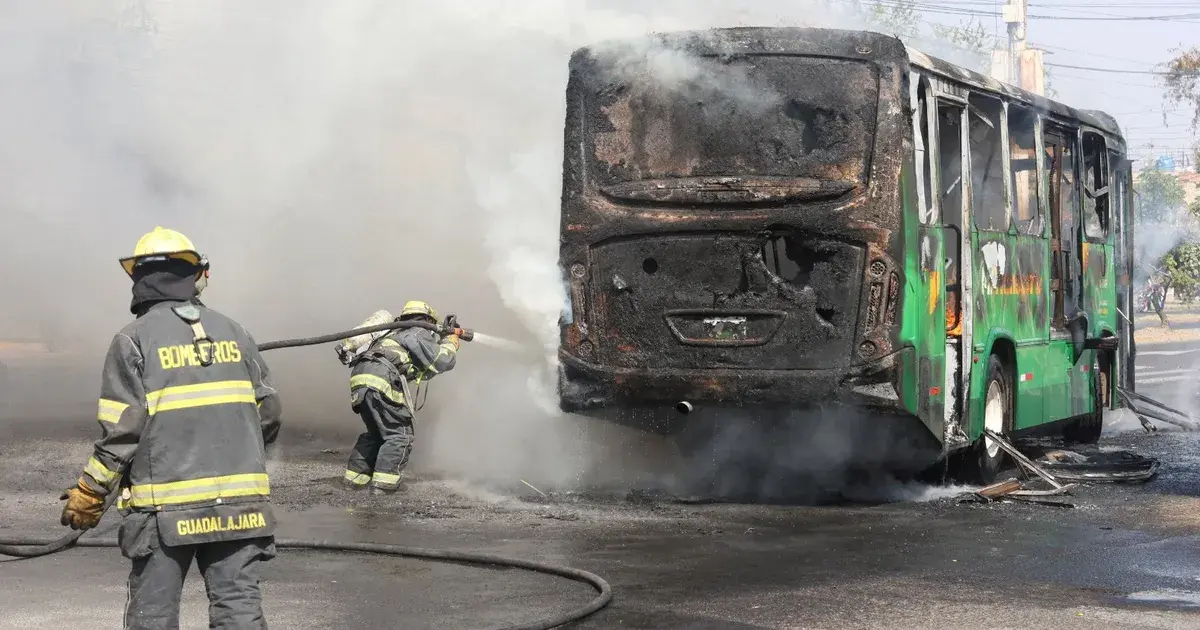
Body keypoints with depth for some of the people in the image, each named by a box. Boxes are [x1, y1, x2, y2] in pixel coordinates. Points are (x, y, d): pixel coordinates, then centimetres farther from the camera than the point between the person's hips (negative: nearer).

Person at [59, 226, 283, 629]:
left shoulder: (134, 340, -4)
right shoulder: (231, 331, 9)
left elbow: (123, 430, -9)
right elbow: (268, 412, 10)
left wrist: (89, 494, 1)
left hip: (165, 508, -3)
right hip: (239, 503, 3)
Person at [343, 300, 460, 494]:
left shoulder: (401, 334, 36)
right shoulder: (419, 333, 10)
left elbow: (424, 372, 40)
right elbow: (442, 362, 1)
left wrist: (448, 342, 37)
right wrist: (450, 341, 19)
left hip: (360, 377, 9)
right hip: (379, 378, -9)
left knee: (377, 432, 23)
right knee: (400, 434, -4)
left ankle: (355, 477, 21)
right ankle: (384, 482, -13)